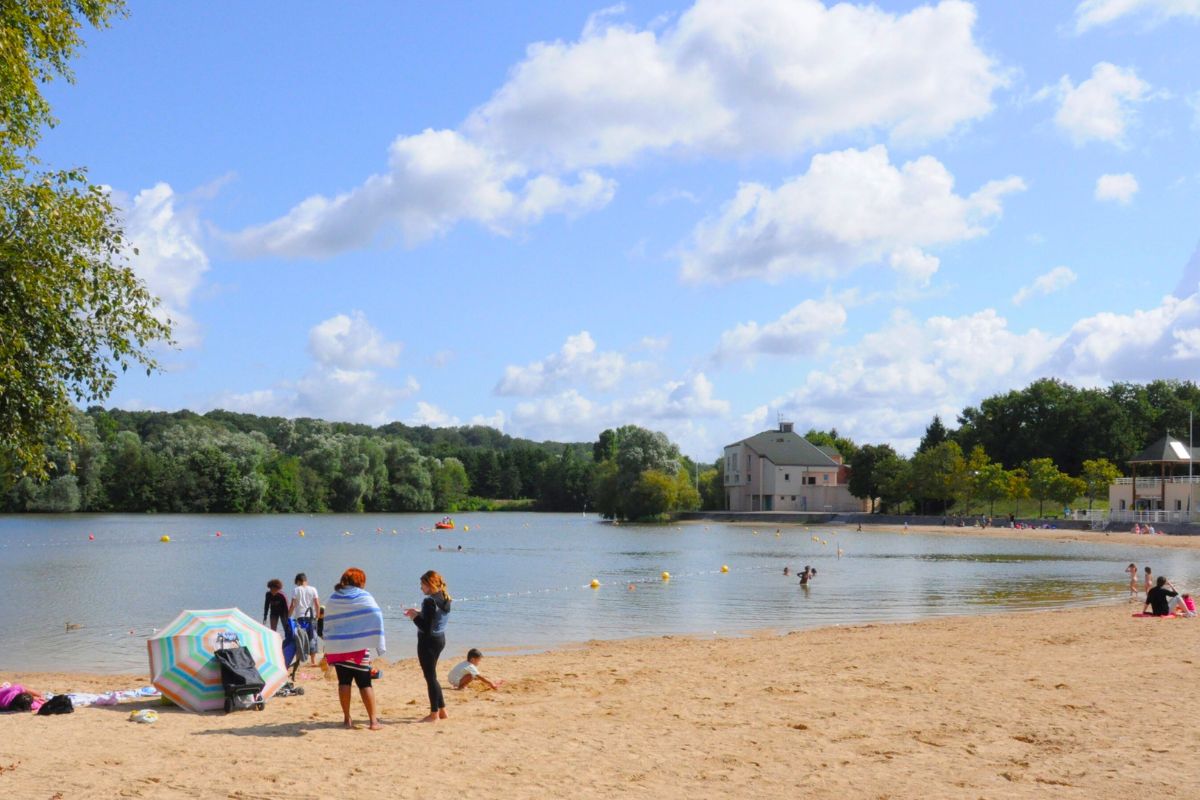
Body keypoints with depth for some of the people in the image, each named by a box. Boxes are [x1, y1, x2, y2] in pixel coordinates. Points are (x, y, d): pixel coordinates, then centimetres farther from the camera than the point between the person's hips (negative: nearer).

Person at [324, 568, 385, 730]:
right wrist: (380, 645, -8)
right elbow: (376, 619, -10)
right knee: (365, 683, 1)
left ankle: (347, 718, 12)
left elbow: (327, 625, 12)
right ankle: (373, 720, 0)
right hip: (358, 648, -3)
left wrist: (328, 648, 18)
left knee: (344, 682, 10)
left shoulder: (333, 599, 9)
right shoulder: (364, 597, -3)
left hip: (337, 648, 3)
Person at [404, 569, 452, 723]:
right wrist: (418, 613, 11)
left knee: (430, 677, 0)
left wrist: (413, 616, -9)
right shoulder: (444, 599, 7)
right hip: (440, 639, 9)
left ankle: (434, 714, 7)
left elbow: (425, 627, -23)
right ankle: (442, 710, 23)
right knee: (431, 676, 19)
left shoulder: (430, 601, -21)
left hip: (429, 641, -9)